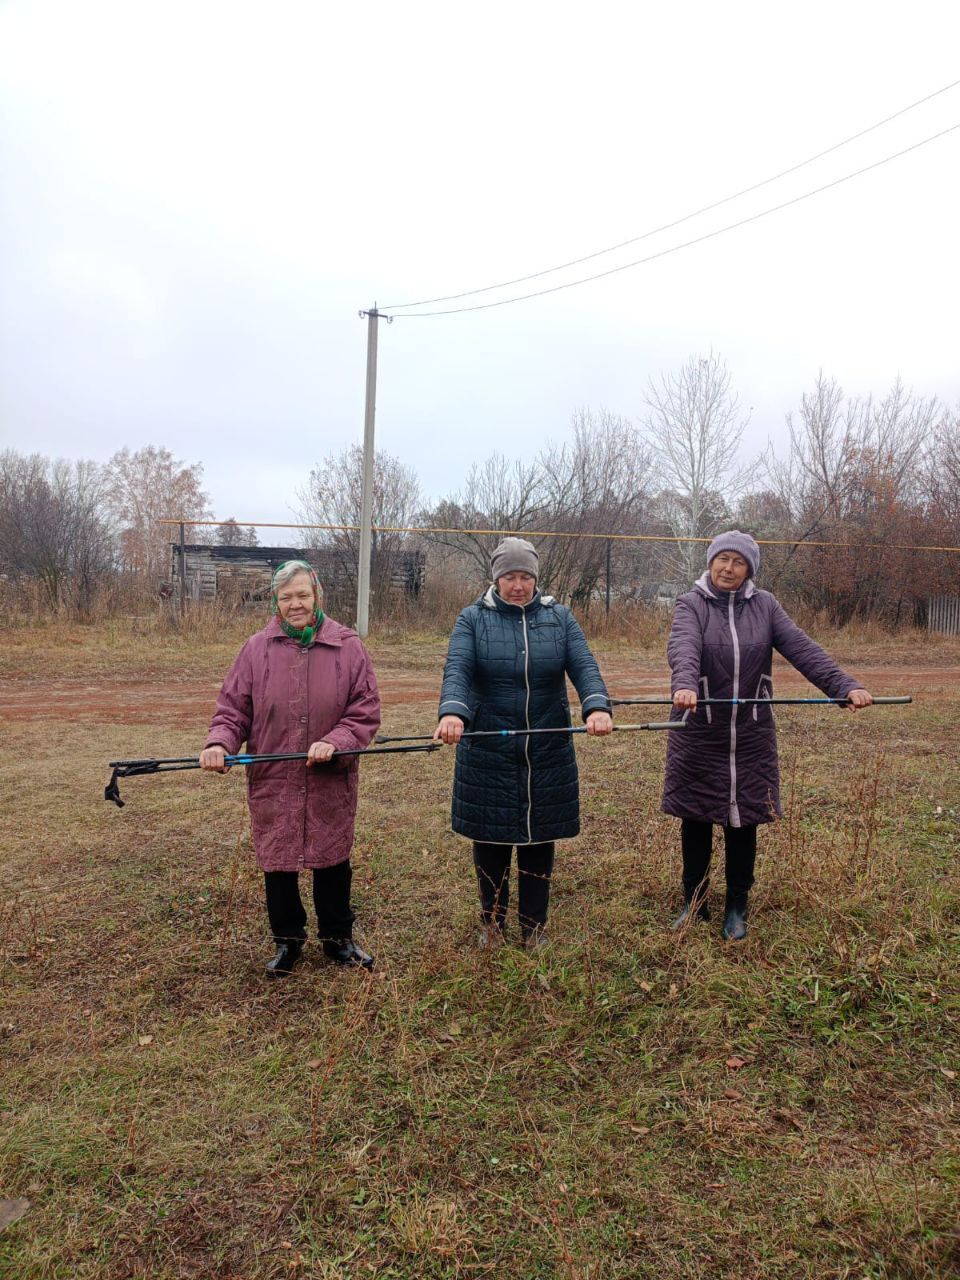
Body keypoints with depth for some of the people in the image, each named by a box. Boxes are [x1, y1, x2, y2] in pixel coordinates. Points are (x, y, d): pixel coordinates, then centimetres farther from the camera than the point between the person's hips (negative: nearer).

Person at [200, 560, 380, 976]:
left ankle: (338, 937, 35)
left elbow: (366, 712, -4)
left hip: (331, 783, -1)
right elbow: (232, 708, 2)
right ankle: (287, 940, 34)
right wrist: (220, 742, -17)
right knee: (278, 863, 12)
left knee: (332, 860, 13)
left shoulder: (347, 646, -3)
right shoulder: (257, 649, -1)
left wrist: (334, 742, -19)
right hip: (272, 783, 1)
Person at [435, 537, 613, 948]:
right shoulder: (473, 618, 0)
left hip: (548, 754, 1)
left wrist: (597, 707, -28)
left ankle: (534, 926, 29)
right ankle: (492, 923, 30)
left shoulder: (559, 617, 5)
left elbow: (584, 666, -8)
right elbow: (457, 670, -15)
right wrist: (452, 712, -35)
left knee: (539, 842, 10)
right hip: (487, 753, -1)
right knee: (490, 842, 9)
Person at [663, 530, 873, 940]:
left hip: (750, 737, 2)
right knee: (695, 822, 9)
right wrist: (684, 685, -44)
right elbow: (684, 648, -24)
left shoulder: (765, 606, 3)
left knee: (742, 823, 10)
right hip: (698, 734, -1)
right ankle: (694, 904, 28)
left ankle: (736, 909, 27)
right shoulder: (691, 604, -4)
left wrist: (846, 686, -20)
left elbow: (804, 650, -6)